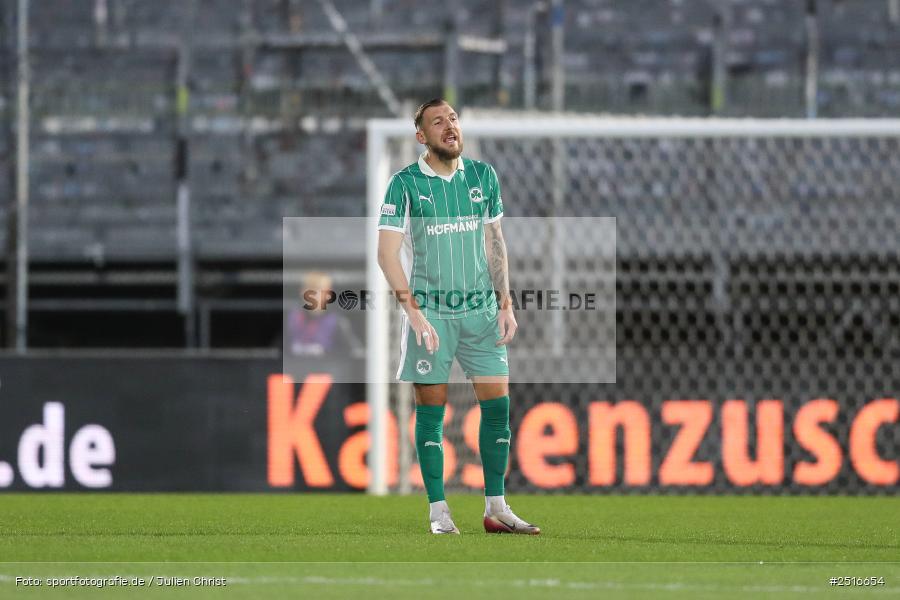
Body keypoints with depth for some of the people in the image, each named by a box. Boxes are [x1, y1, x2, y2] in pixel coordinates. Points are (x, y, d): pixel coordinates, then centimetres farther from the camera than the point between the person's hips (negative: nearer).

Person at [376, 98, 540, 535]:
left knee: (497, 405, -1)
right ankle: (438, 512, 3)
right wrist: (414, 312, -17)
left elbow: (495, 242, 14)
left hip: (481, 309, 4)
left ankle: (496, 508, 6)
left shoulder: (483, 176, 7)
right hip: (430, 311, -4)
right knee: (431, 410, -2)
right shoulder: (404, 184, -6)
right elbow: (387, 251, -9)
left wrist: (505, 304, 7)